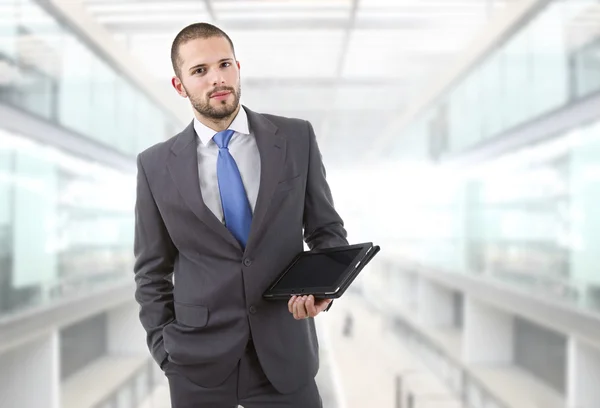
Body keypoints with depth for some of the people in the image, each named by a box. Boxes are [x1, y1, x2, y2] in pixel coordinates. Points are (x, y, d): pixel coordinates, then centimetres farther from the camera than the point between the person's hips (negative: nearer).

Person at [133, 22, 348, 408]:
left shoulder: (296, 138, -1)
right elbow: (153, 270, 6)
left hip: (284, 352, 0)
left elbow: (327, 229, 5)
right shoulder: (156, 165, 0)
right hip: (198, 361, 0)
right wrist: (166, 350, -1)